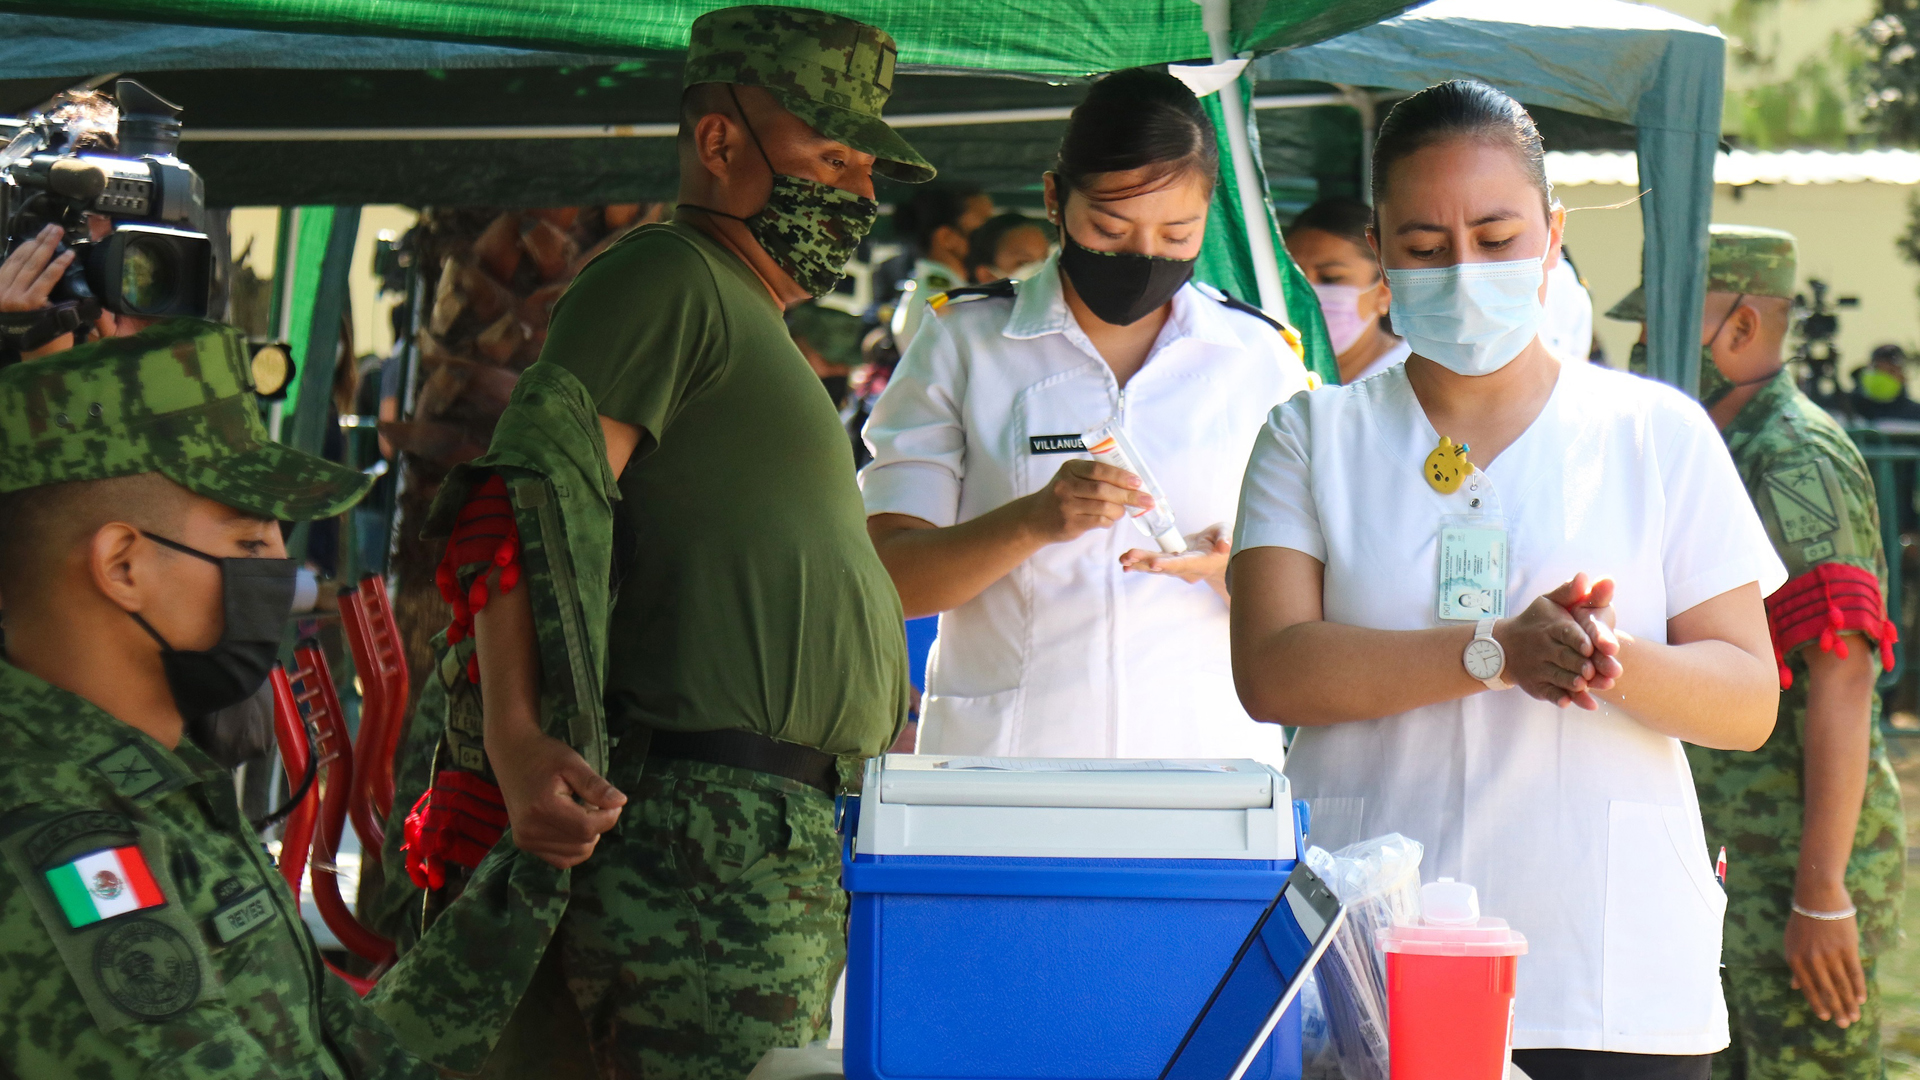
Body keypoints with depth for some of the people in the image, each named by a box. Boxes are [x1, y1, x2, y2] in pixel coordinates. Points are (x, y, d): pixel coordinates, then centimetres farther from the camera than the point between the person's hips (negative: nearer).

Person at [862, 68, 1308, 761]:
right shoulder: (962, 345, 7)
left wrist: (1230, 567, -10)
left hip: (1206, 757, 2)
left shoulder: (1260, 358, 11)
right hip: (1000, 753, -1)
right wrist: (1034, 522, -16)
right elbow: (887, 579, 0)